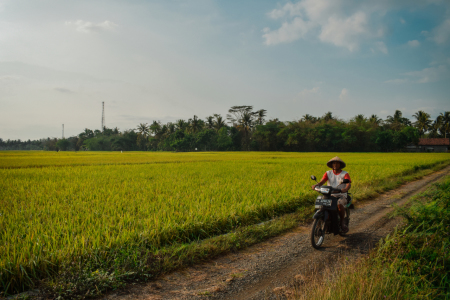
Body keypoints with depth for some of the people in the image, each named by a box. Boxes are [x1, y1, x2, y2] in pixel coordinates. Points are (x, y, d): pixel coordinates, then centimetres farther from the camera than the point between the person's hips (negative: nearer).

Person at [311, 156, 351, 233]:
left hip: (341, 196, -2)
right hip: (330, 195, 2)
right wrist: (316, 185, -27)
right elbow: (322, 181, -4)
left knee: (339, 204, -35)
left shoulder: (345, 174, 4)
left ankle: (342, 221, -10)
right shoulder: (328, 173, 12)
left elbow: (349, 184, -12)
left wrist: (346, 189, -36)